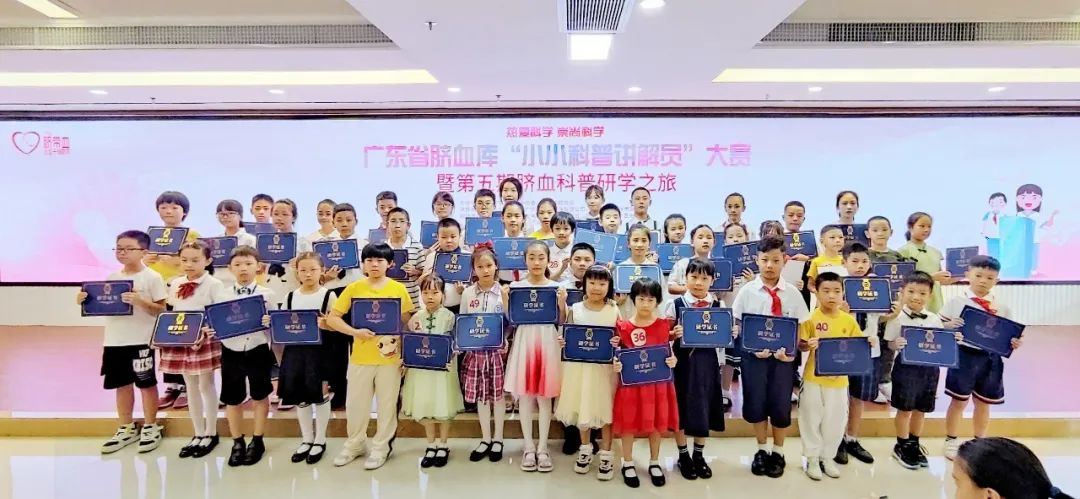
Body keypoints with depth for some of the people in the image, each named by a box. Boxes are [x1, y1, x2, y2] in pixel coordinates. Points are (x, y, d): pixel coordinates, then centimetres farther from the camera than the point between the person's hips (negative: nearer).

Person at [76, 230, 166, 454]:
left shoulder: (152, 277, -8)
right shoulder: (111, 277, 9)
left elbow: (161, 310, -11)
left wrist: (140, 301, -26)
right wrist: (85, 301, -7)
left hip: (141, 341, -6)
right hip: (114, 341, 6)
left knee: (146, 384, 6)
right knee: (122, 384, 15)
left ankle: (150, 427, 21)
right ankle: (126, 429, 30)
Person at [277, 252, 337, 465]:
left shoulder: (328, 295, -5)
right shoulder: (290, 296, 8)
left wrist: (326, 325, -26)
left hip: (320, 350, -4)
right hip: (295, 349, 4)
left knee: (320, 395, 4)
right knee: (300, 396, 11)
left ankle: (320, 440, 20)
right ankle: (306, 439, 27)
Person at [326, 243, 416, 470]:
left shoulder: (398, 289, -3)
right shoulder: (354, 288, -2)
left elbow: (408, 321, 2)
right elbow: (332, 318, -2)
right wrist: (355, 331, -17)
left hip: (389, 357, -1)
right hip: (360, 357, 1)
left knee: (387, 405, 9)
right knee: (355, 404, 12)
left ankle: (381, 447, 26)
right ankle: (355, 444, 34)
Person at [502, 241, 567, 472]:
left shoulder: (556, 287, 1)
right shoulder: (515, 286, 1)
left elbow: (562, 321, 2)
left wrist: (562, 303, -14)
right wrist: (505, 300, -13)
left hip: (547, 342, 0)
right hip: (524, 341, 0)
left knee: (545, 397, 6)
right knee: (524, 396, 6)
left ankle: (542, 448, 19)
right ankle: (529, 447, 20)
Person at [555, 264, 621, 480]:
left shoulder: (614, 311, -3)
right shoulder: (575, 309, -1)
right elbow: (566, 336, 4)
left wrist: (619, 343, -22)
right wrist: (562, 342, -16)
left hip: (605, 368, -1)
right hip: (579, 367, 2)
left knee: (605, 409, 7)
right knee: (582, 408, 14)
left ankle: (606, 454, 23)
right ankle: (585, 449, 34)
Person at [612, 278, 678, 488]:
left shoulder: (664, 325, -1)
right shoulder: (623, 326, -7)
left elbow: (669, 352, 7)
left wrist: (673, 361, -13)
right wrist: (615, 364, -19)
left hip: (657, 383, 2)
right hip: (631, 383, -2)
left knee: (657, 422, 14)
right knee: (629, 422, 9)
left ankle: (654, 463, 33)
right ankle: (628, 464, 27)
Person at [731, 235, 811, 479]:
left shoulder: (792, 293, 0)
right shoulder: (747, 291, -2)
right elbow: (737, 326, -1)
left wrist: (792, 350, -15)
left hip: (784, 356, 1)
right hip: (754, 355, 0)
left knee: (781, 405, 9)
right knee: (755, 404, 8)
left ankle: (777, 453, 32)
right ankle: (762, 450, 32)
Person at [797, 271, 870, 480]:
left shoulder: (848, 320, 0)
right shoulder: (810, 318, -10)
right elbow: (800, 345, -8)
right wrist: (809, 345, -28)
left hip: (839, 379, 3)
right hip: (814, 378, -3)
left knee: (835, 420, 12)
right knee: (812, 418, 7)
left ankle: (827, 456, 30)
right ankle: (812, 457, 22)